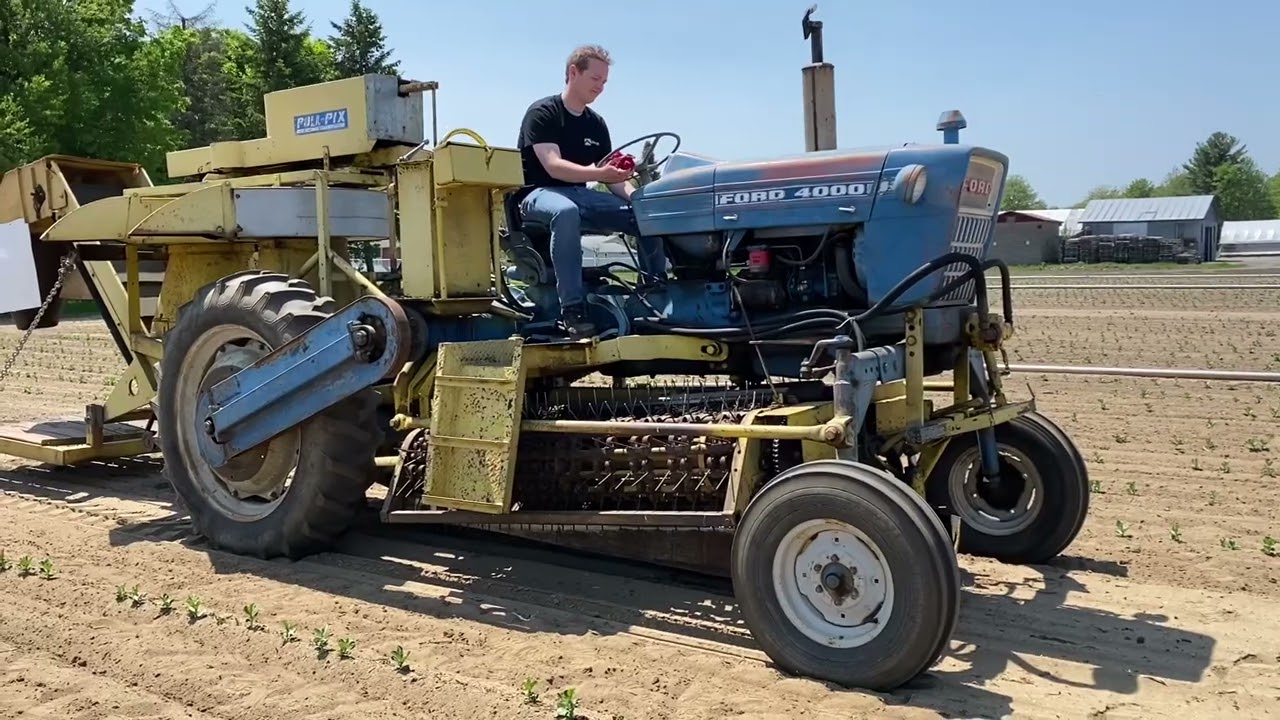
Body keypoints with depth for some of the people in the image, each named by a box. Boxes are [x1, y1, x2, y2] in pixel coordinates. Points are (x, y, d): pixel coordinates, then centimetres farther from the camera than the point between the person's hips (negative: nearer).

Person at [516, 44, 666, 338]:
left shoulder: (596, 124, 11)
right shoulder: (542, 113, -9)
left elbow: (612, 176, 10)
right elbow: (553, 167, -23)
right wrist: (597, 173, -39)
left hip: (580, 196, 6)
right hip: (540, 194, -6)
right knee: (565, 211, -42)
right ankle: (572, 308, -41)